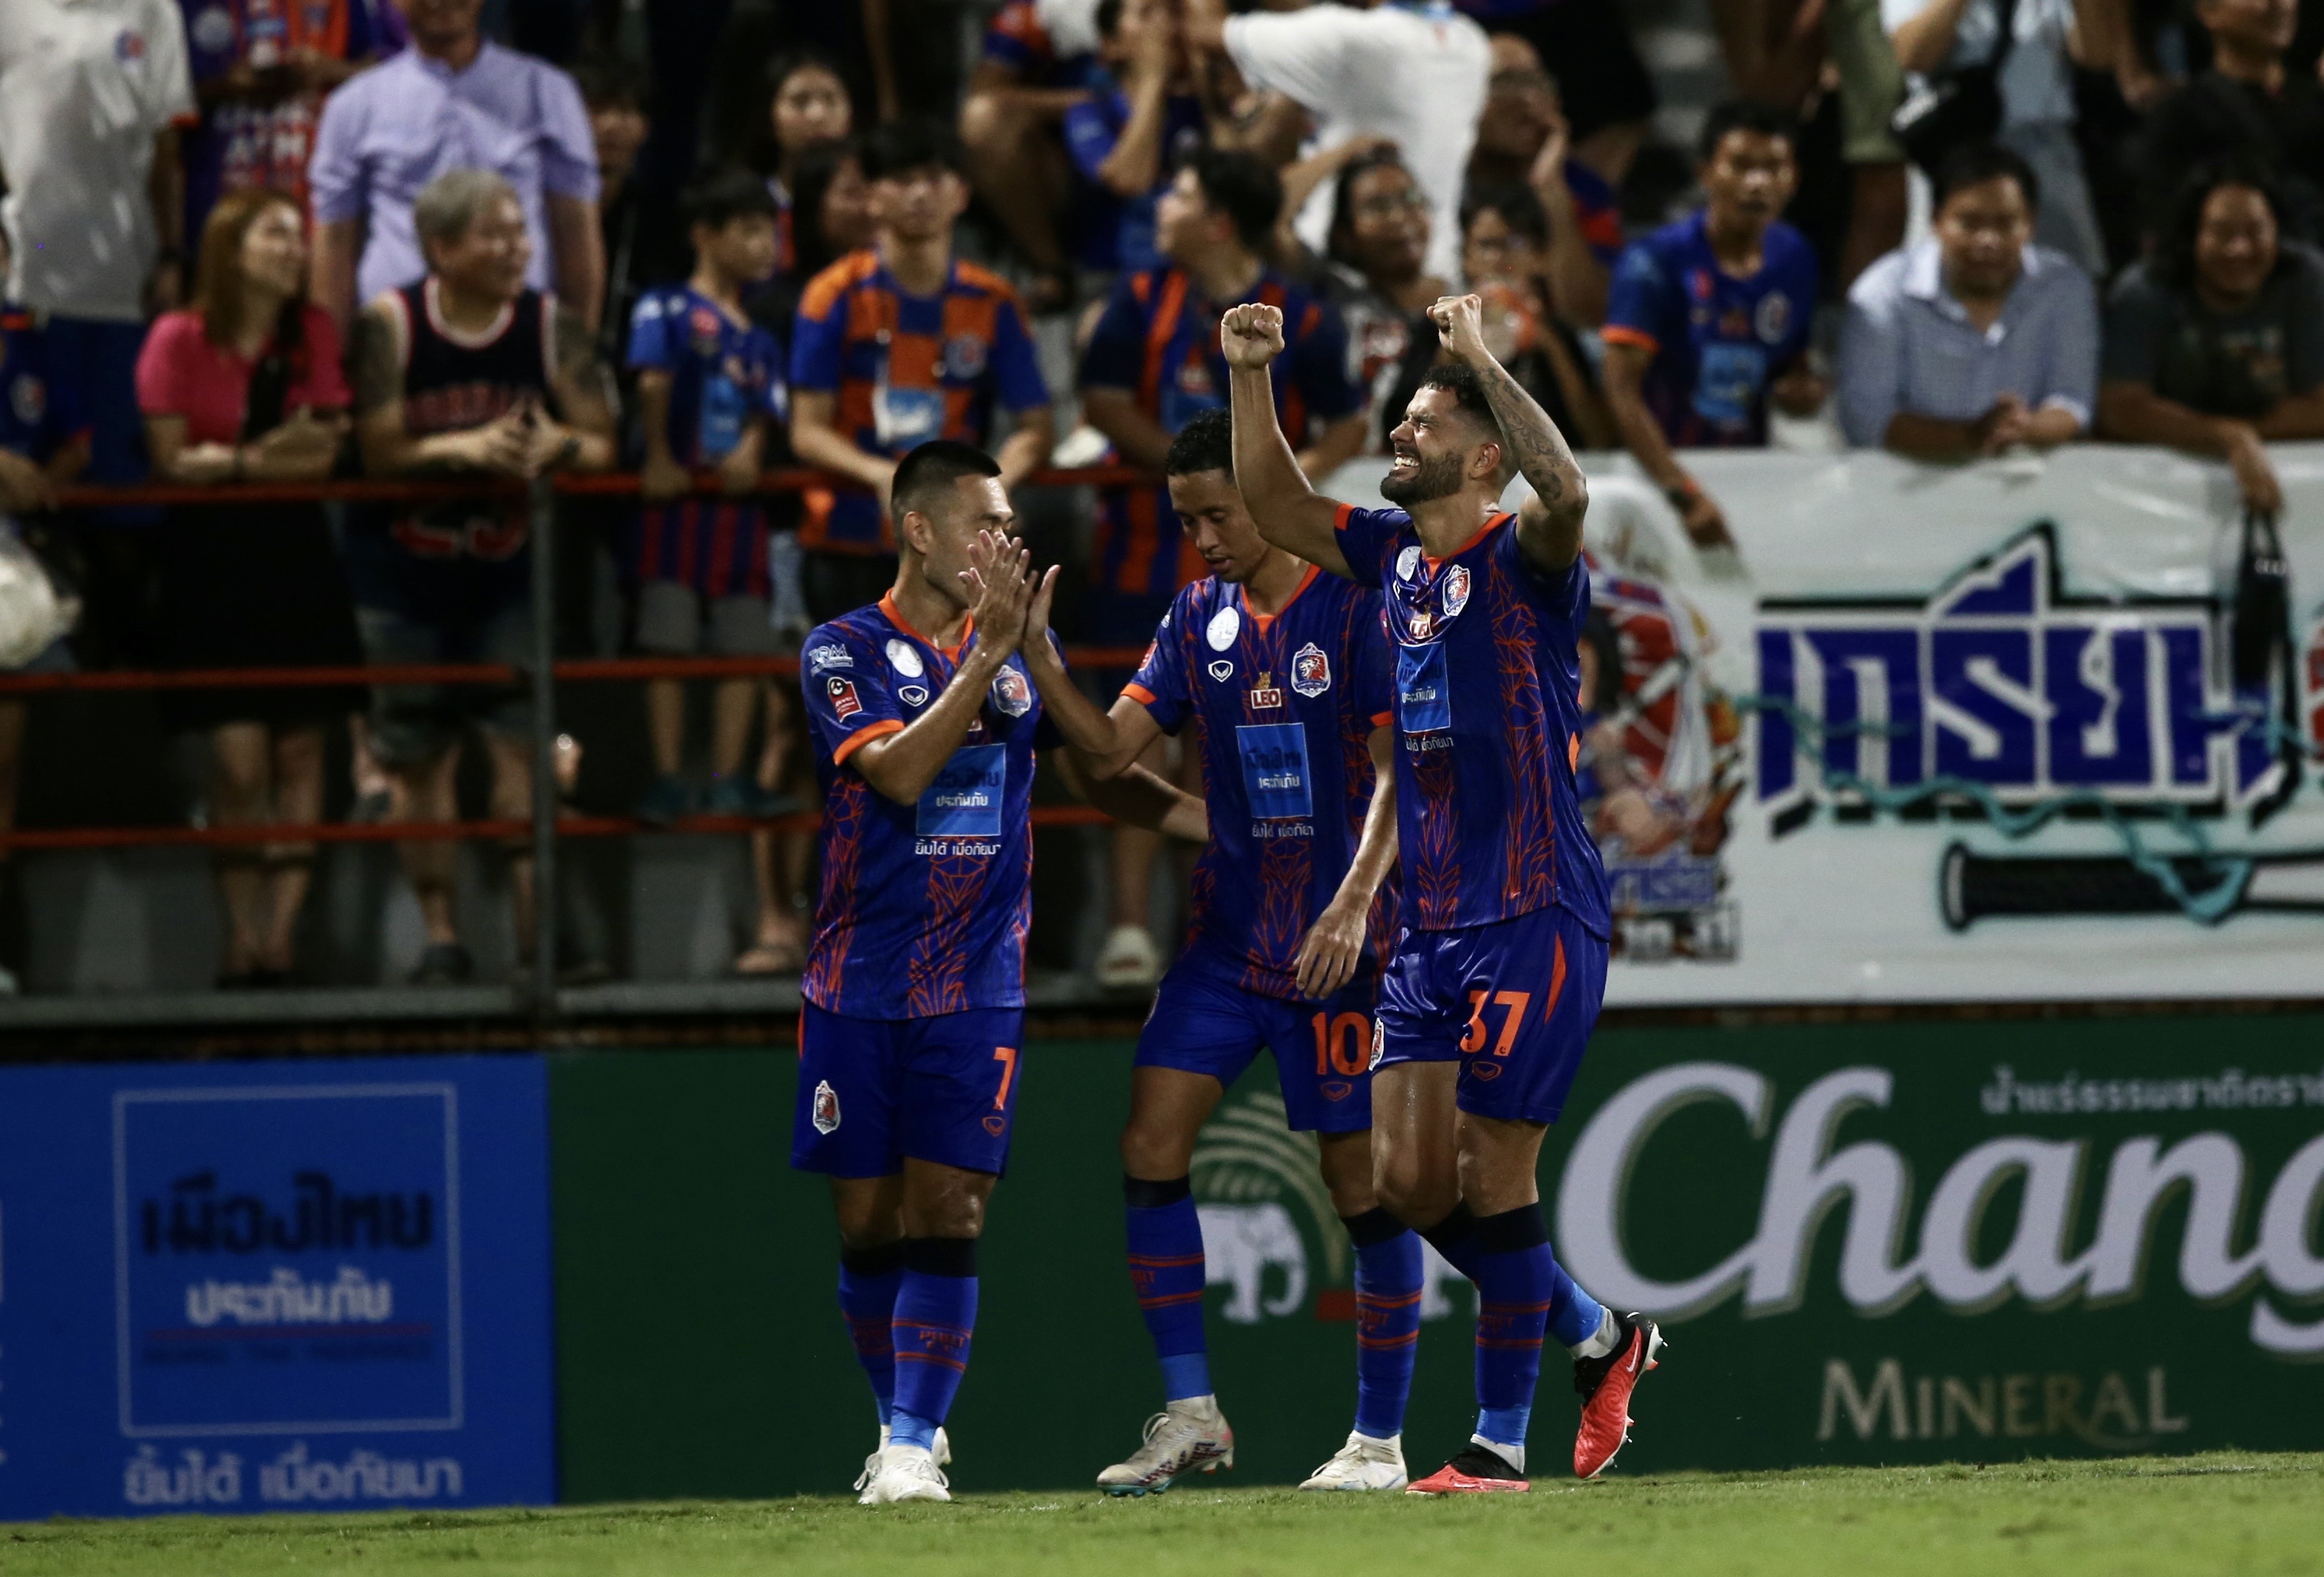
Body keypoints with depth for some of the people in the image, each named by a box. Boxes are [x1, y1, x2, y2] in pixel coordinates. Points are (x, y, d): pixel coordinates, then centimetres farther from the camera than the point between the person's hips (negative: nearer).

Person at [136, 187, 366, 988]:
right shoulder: (179, 339, -6)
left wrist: (232, 458, -17)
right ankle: (242, 938, 0)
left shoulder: (315, 334, 5)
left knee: (299, 748, 0)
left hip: (293, 548, 4)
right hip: (211, 554, -4)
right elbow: (172, 459, -8)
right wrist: (259, 458, -16)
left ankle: (282, 930, 5)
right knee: (239, 756, -8)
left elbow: (323, 452, -1)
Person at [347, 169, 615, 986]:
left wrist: (554, 449, -26)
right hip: (402, 572, -1)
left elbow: (601, 441, -4)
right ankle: (440, 935, 13)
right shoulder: (391, 324, -11)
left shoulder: (550, 323, -5)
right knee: (419, 757, 4)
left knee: (526, 742, -8)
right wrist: (464, 448, -28)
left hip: (509, 567, 1)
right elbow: (378, 449, -14)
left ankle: (537, 927, -5)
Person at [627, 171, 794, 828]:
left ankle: (728, 780, 7)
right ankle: (667, 780, -4)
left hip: (736, 501, 6)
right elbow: (653, 382, -12)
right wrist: (659, 459, -21)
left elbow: (764, 410, 7)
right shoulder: (668, 309, -2)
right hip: (676, 499, -6)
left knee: (745, 646, 3)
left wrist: (750, 452, -14)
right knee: (670, 642, -5)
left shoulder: (759, 342, 16)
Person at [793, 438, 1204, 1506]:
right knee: (868, 1223, 4)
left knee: (946, 1214, -11)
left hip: (976, 987, 1)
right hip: (857, 985, -1)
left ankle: (915, 1444, -11)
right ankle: (900, 1425, 21)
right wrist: (986, 658, -23)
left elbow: (1096, 769, 21)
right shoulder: (845, 650, -2)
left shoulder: (1020, 646, 9)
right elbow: (897, 771, -18)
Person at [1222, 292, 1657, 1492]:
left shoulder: (1522, 558, -10)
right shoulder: (1394, 552, 12)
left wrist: (1481, 360, -29)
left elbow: (1566, 493, -33)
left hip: (1532, 919, -8)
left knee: (1490, 1178, -6)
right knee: (1409, 1180, 7)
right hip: (1432, 925, 8)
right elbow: (1274, 505, 22)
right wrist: (1251, 379, 9)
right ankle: (1597, 1339, 24)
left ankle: (1500, 1441, 2)